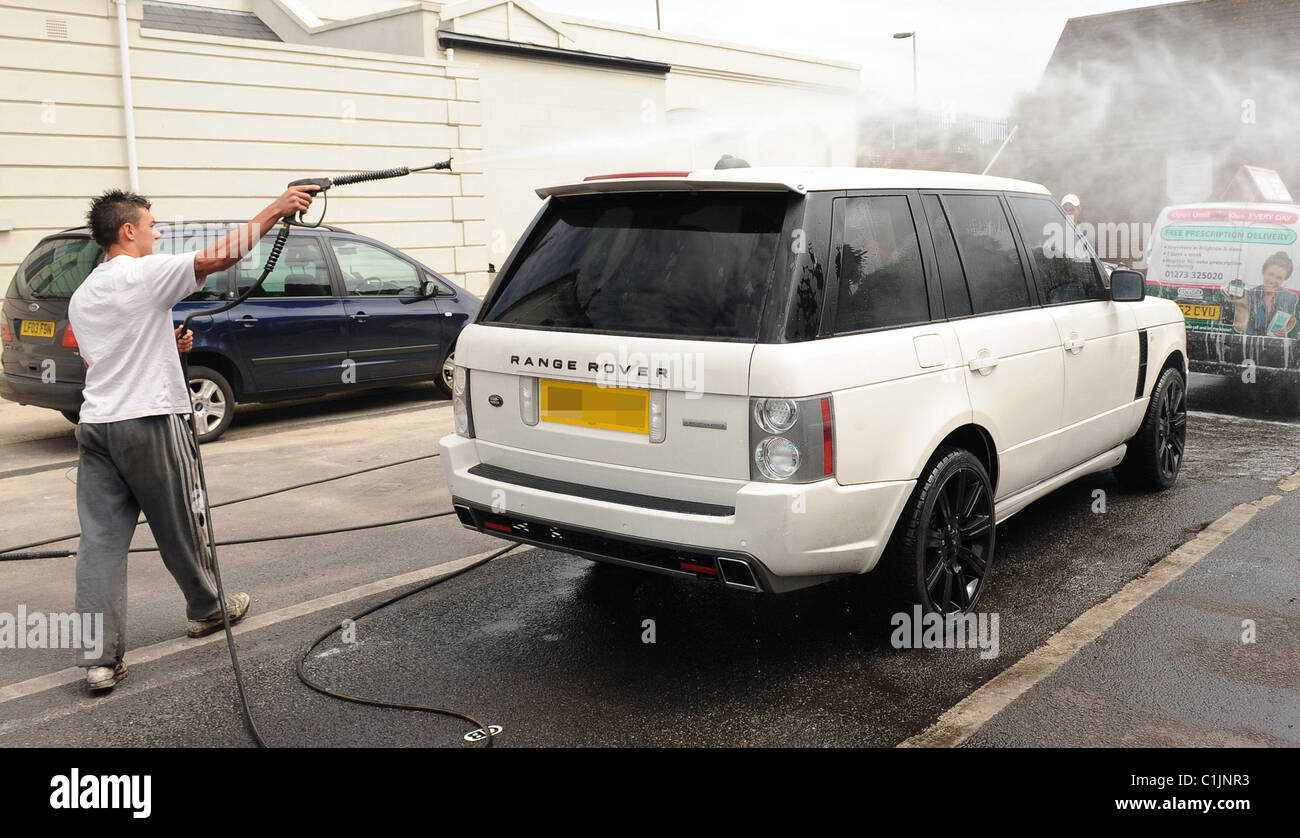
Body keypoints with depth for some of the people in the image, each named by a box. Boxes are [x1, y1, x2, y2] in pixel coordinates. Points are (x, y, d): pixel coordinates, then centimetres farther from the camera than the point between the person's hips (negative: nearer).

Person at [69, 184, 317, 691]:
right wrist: (275, 210, -12)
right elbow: (219, 257, -16)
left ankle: (100, 659, -1)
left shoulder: (81, 296, 17)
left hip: (95, 425, 7)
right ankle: (207, 610, 31)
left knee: (100, 541, 1)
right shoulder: (144, 273, -8)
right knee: (180, 528, 12)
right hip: (148, 422, -7)